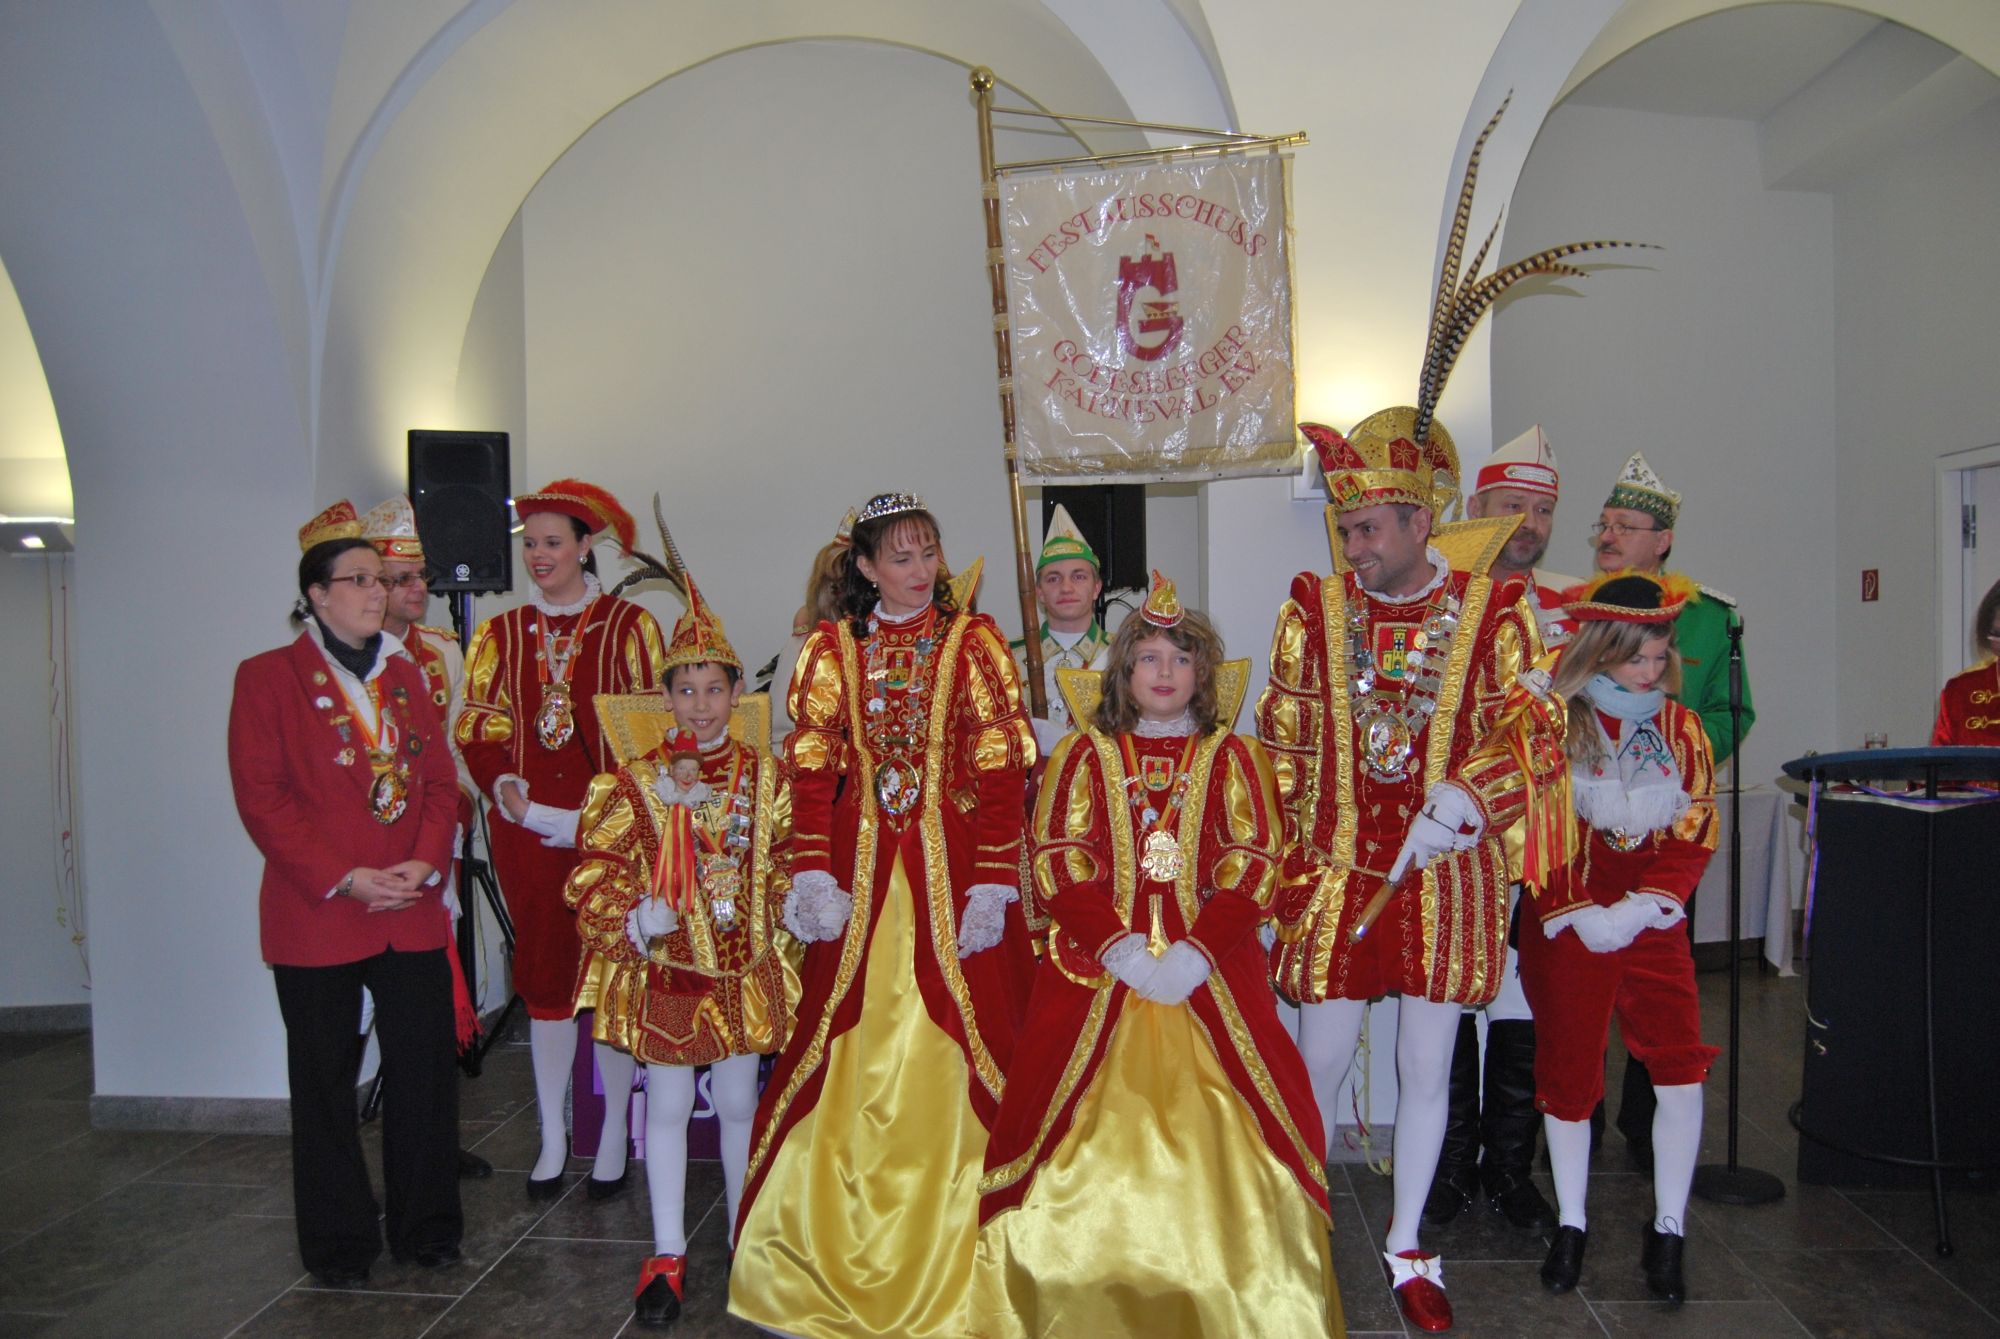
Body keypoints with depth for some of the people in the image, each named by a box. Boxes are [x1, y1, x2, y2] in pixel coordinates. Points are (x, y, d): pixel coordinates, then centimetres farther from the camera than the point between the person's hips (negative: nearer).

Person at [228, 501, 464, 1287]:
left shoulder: (405, 676, 13)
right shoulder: (268, 677, -1)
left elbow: (440, 781, 9)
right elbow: (261, 798, -8)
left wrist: (425, 862, -8)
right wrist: (344, 879, -15)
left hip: (412, 913, 4)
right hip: (315, 918, -4)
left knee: (426, 1071, 7)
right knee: (326, 1084, 9)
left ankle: (426, 1228, 23)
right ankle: (339, 1244, 24)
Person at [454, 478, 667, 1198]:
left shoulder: (628, 624, 1)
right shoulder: (501, 634, 11)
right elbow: (476, 729, 8)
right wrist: (504, 784, -10)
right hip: (526, 824, 3)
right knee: (543, 970, 8)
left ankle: (615, 1132, 16)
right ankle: (552, 1136, 19)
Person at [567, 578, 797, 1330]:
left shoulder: (765, 776, 0)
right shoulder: (638, 784, -5)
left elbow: (787, 864, 6)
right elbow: (597, 873, -5)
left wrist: (789, 918, -7)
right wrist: (632, 920, -20)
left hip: (744, 970, 1)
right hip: (664, 971, -1)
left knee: (739, 1104, 12)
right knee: (668, 1106, 9)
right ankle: (667, 1255, 22)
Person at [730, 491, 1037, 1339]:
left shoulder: (973, 641, 4)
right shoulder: (832, 648, 9)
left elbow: (999, 769, -2)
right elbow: (811, 767, 5)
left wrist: (994, 882, -9)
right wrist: (811, 873, -6)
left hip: (952, 868, -1)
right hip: (858, 871, 1)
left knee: (963, 1036, -1)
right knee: (847, 1037, 3)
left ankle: (951, 1249, 14)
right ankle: (847, 1245, 18)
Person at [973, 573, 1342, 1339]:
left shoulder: (1232, 757, 9)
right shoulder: (1083, 754, 9)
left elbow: (1253, 866, 0)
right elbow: (1058, 861, 0)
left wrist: (1196, 952, -13)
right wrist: (1119, 946, -13)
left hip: (1209, 961, 0)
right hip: (1098, 960, 0)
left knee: (1217, 1125, -5)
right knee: (1087, 1124, -4)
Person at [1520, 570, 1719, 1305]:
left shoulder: (1680, 727, 5)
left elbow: (1696, 830, 2)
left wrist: (1638, 909, -10)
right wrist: (1578, 912, -13)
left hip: (1652, 922, 3)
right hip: (1565, 925, -3)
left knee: (1680, 1058, -7)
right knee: (1568, 1068, 5)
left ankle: (1668, 1230, 11)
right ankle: (1571, 1225, 23)